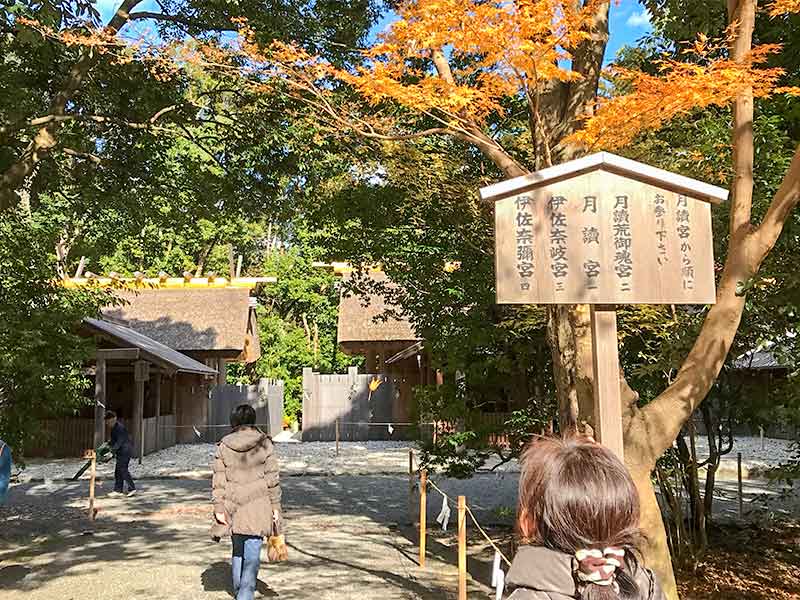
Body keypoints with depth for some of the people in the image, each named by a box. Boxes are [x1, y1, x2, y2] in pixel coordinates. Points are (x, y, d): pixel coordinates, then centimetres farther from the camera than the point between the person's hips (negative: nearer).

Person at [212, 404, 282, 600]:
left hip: (233, 506, 3)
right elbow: (272, 478, -4)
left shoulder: (223, 446, 2)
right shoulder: (264, 444, -5)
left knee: (237, 550, 19)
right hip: (258, 505, -3)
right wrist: (275, 506, 2)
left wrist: (219, 508, 4)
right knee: (252, 552, 1)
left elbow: (218, 481, 1)